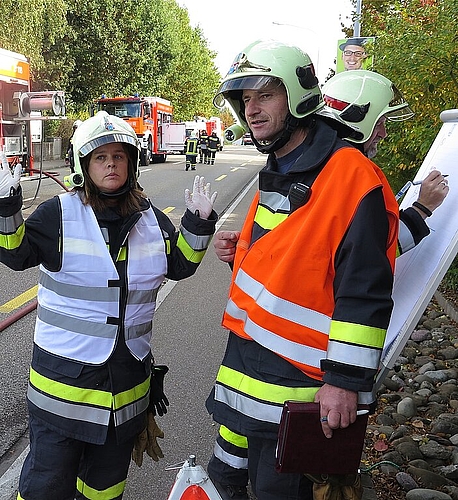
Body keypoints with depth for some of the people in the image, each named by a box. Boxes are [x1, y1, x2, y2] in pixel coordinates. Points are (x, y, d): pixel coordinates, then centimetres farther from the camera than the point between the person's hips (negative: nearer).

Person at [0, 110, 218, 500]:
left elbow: (180, 265, 11)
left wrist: (198, 223, -2)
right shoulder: (59, 213, -7)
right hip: (65, 371, -3)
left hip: (129, 376, 4)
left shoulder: (152, 219, 4)